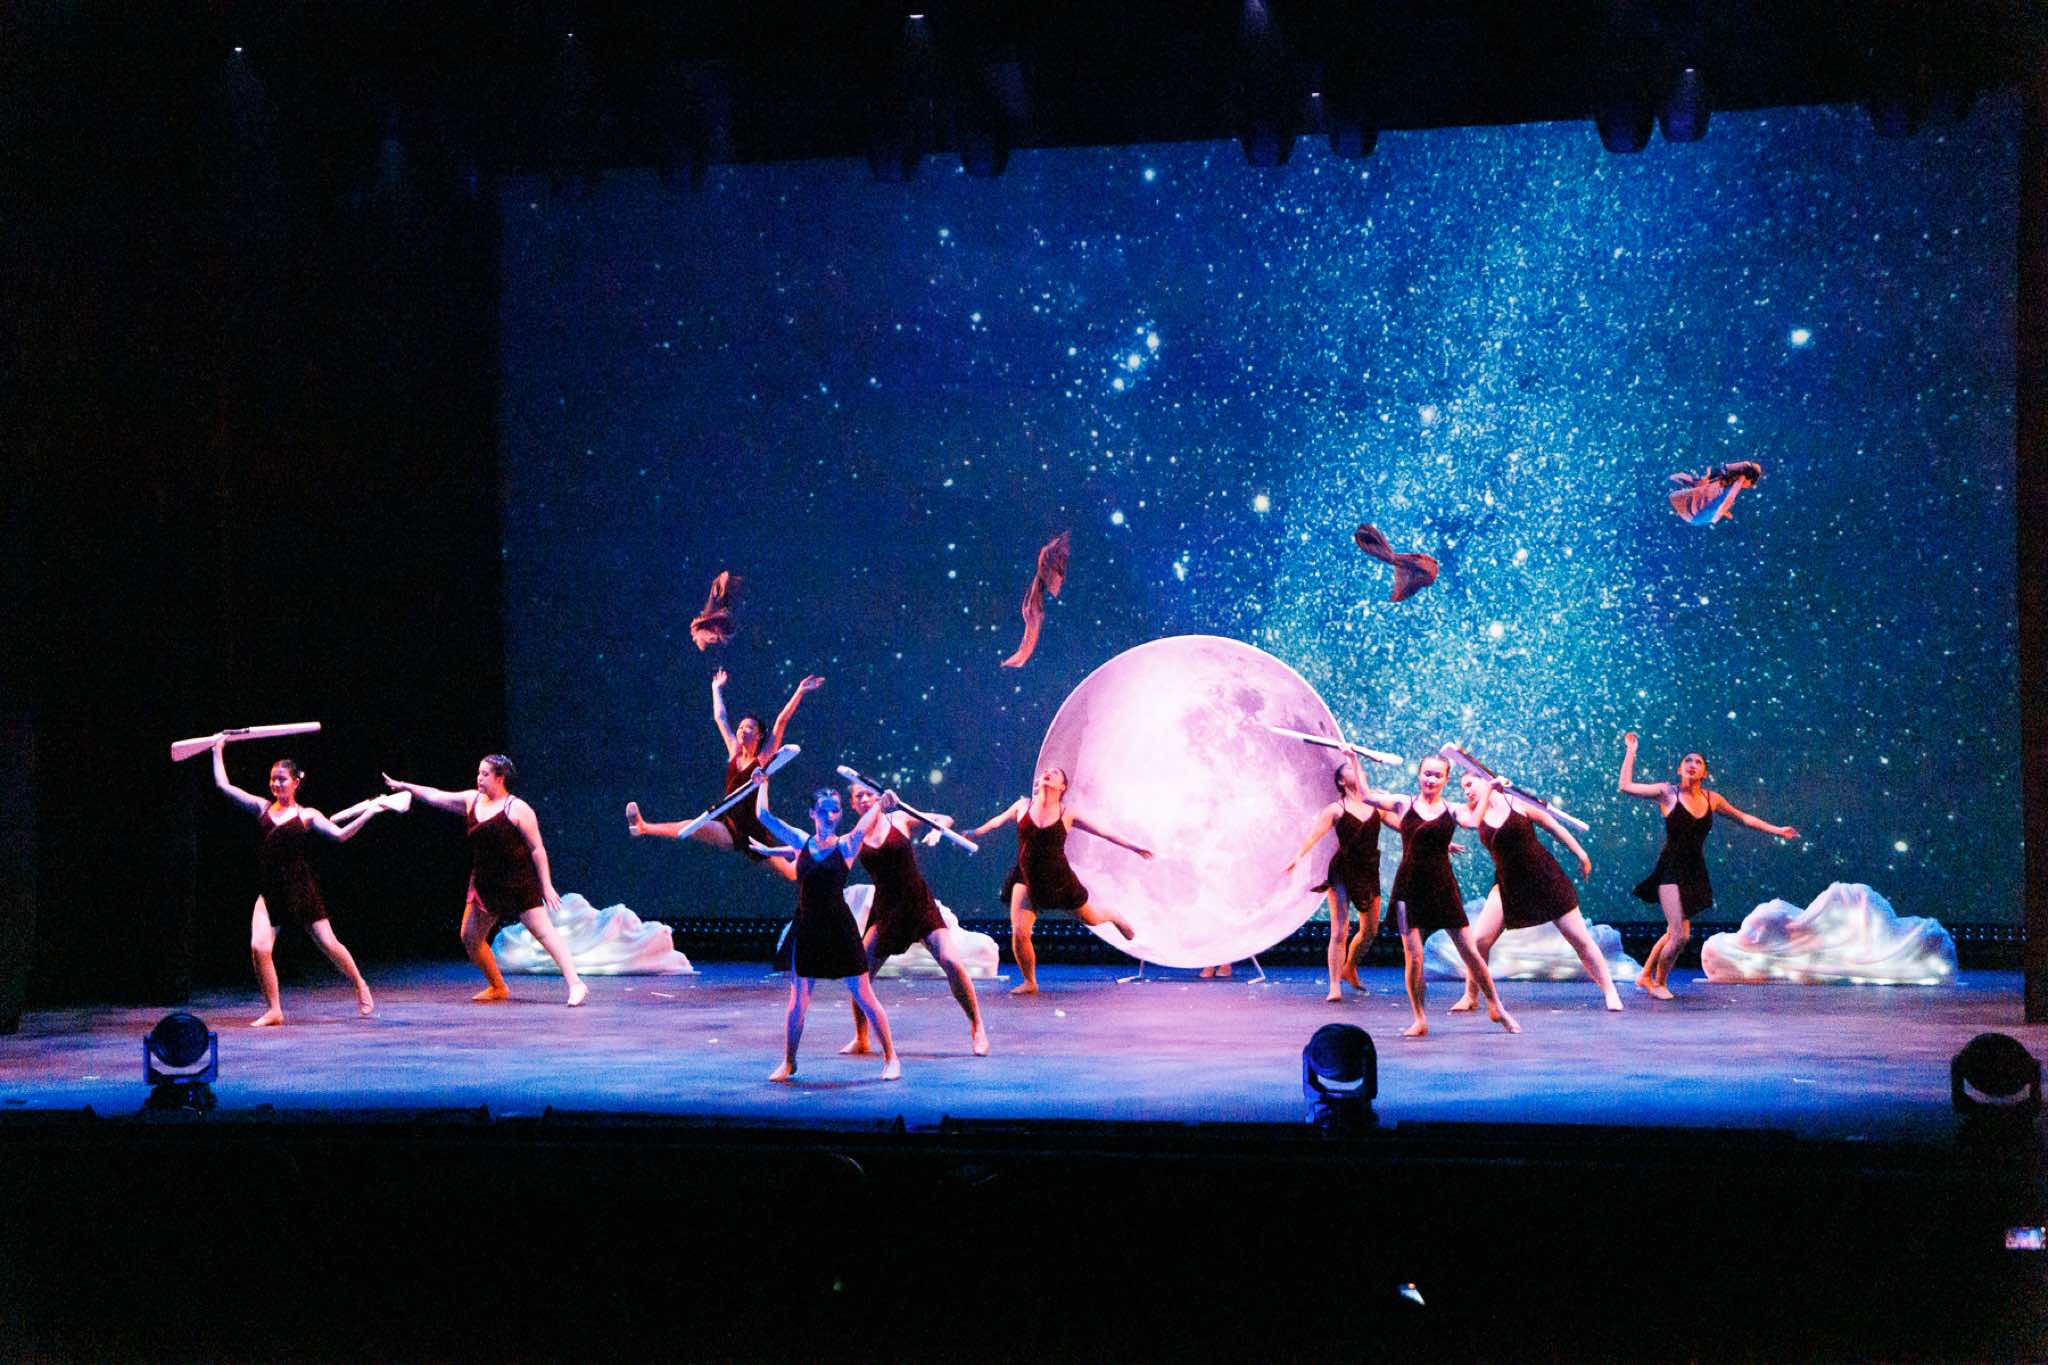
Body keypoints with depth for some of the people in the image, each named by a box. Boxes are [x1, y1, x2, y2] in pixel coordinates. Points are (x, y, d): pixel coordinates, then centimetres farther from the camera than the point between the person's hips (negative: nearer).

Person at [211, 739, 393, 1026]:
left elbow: (340, 834, -8)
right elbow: (223, 785, 10)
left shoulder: (307, 815, 1)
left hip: (301, 888, -2)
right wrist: (218, 752, 14)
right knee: (259, 948, -15)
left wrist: (368, 813, -14)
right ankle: (273, 1010, -1)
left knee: (328, 943, 3)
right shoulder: (262, 808, 8)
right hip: (269, 891, 2)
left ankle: (360, 986, 28)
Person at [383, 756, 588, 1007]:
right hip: (485, 885, 8)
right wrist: (405, 786, 16)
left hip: (519, 884, -8)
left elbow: (537, 849, -10)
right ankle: (497, 987, 24)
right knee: (469, 937, 9)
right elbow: (437, 796, 19)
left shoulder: (517, 809, -10)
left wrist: (547, 886, -13)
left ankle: (575, 983, -17)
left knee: (544, 932, -13)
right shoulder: (472, 800, 9)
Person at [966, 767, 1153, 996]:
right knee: (1019, 934, -13)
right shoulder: (1023, 806, -2)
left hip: (1058, 879, 0)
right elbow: (996, 822, 17)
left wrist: (1133, 847, 5)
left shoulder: (1067, 814, -6)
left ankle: (1114, 917, 57)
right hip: (1026, 879, 1)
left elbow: (1102, 832, 2)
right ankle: (1029, 982, 12)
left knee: (1092, 919, 18)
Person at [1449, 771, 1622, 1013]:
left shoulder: (1516, 802, -6)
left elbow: (1554, 826, 0)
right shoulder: (1475, 813, 3)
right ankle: (1470, 996, 6)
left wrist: (1581, 854, -1)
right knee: (1479, 940, -9)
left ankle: (1609, 991, 11)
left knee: (1580, 938, 0)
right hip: (1508, 885, 3)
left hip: (1545, 879, -3)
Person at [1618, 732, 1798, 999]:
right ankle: (1659, 983, 10)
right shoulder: (1667, 793, -6)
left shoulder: (1711, 799, 7)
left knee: (1674, 932, 12)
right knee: (1680, 936, -13)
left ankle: (1645, 976, 31)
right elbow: (1626, 785, -12)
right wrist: (1630, 751, -8)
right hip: (1671, 870, -5)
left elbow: (1742, 817, 20)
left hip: (1694, 873, 5)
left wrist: (1776, 830, 21)